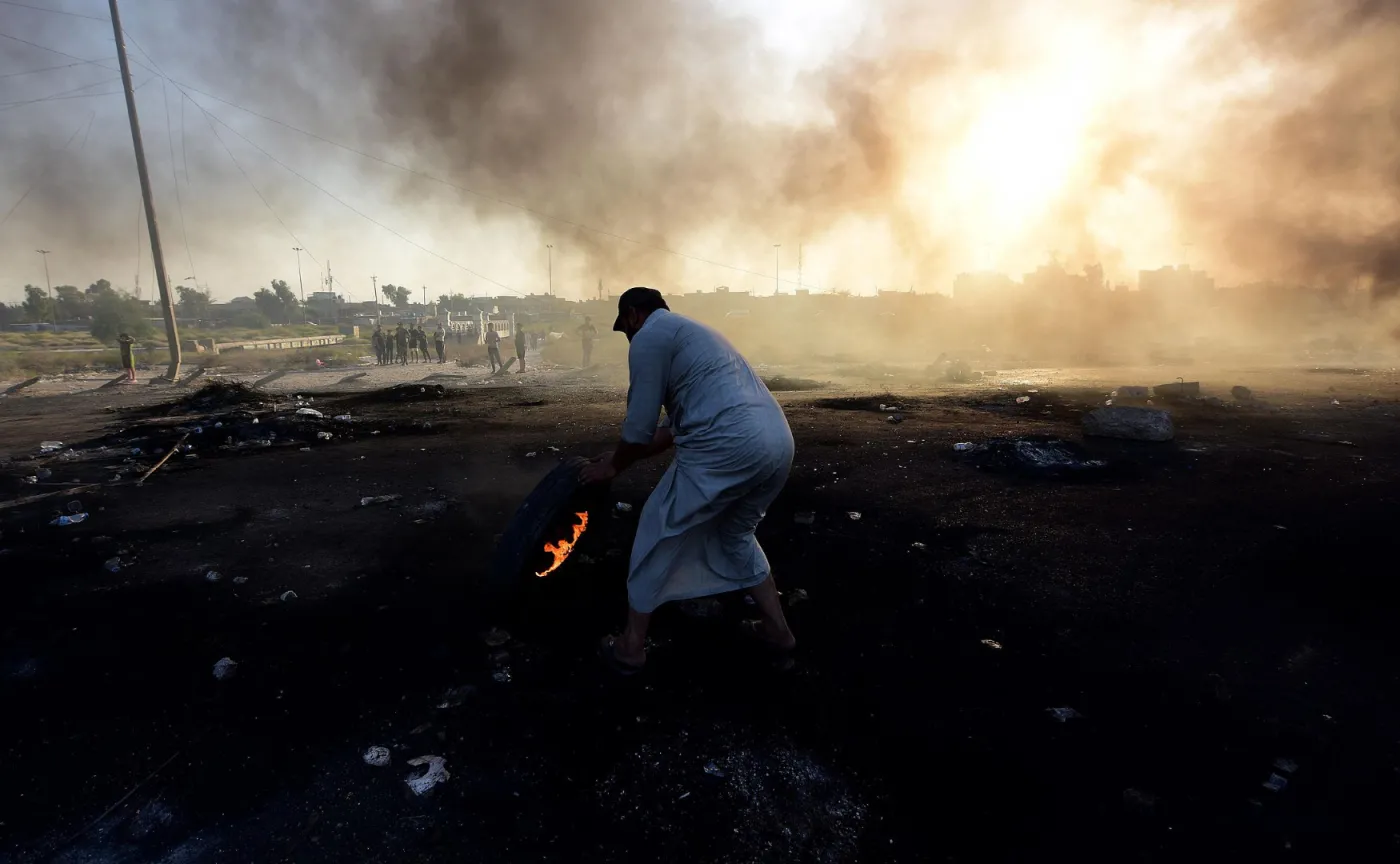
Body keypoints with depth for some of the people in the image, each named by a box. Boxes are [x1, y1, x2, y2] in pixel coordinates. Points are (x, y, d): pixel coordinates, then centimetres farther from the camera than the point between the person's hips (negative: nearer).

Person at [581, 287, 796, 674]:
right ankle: (777, 630, 37)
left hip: (727, 446, -9)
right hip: (778, 443, 9)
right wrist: (622, 457, 37)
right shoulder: (691, 332, 32)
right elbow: (676, 425, 33)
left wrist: (613, 465, 19)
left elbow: (639, 427, 1)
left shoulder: (648, 337, 3)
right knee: (735, 534, 30)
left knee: (659, 531, 12)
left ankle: (630, 645, 24)